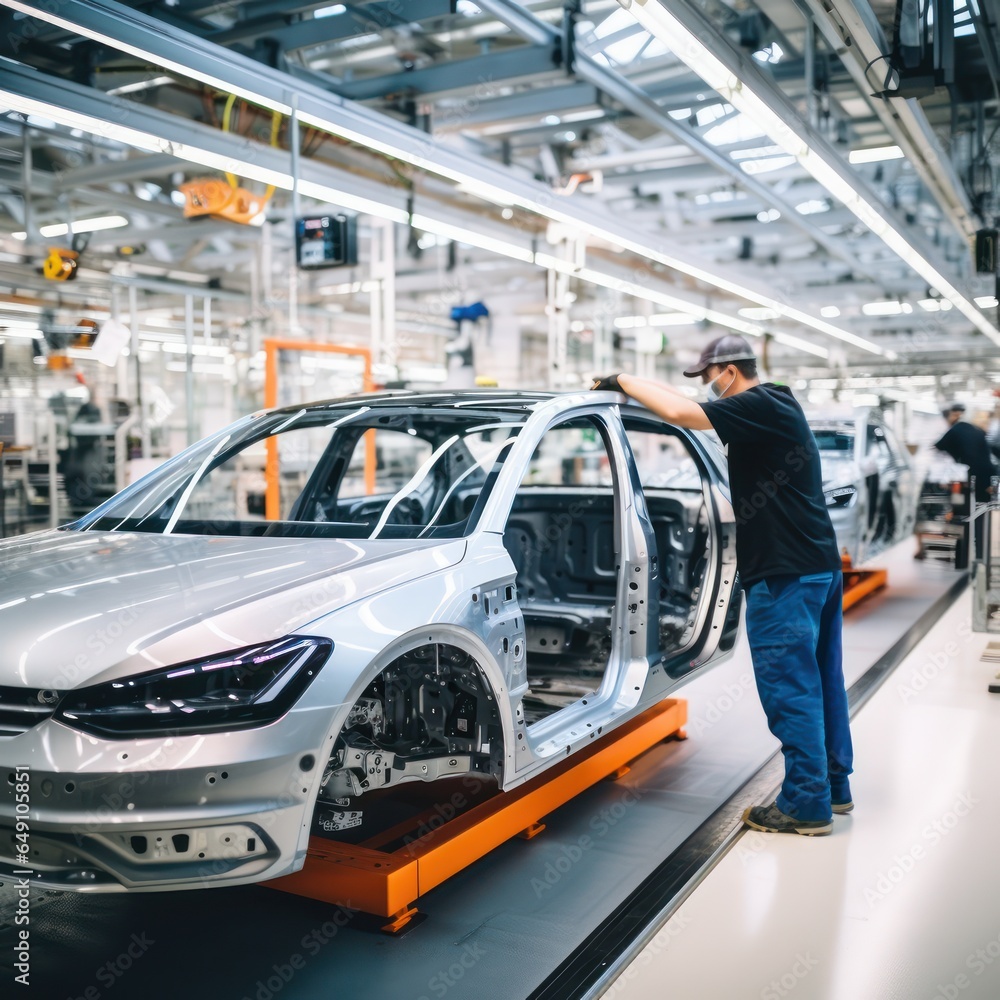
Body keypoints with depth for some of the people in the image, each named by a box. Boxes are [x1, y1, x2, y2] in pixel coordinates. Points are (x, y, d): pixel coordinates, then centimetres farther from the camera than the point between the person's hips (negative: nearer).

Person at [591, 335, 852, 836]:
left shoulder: (760, 406, -14)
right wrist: (635, 386, 14)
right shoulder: (774, 406, 15)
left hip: (785, 574, -10)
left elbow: (680, 412, -24)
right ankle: (833, 786, 28)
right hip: (820, 565, 10)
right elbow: (689, 406, 21)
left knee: (790, 689, -2)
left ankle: (806, 804, 7)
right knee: (820, 681, 16)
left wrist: (621, 380, -11)